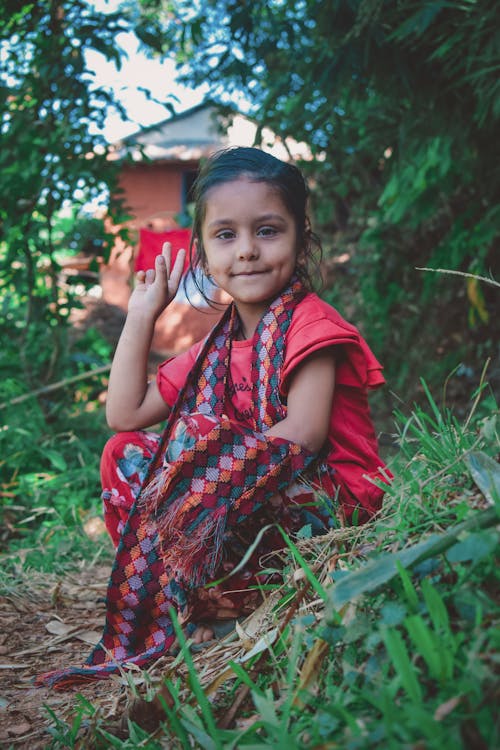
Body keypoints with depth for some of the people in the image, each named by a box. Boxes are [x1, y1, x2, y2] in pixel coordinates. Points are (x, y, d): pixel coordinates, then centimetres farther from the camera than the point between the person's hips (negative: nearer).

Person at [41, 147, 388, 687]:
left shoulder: (309, 323, -10)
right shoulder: (215, 350, 11)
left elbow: (303, 433, -23)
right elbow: (125, 413, 9)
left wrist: (205, 455, -22)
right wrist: (141, 315, 8)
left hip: (329, 498, -8)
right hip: (238, 499, 8)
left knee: (199, 458, -31)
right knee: (125, 453, -1)